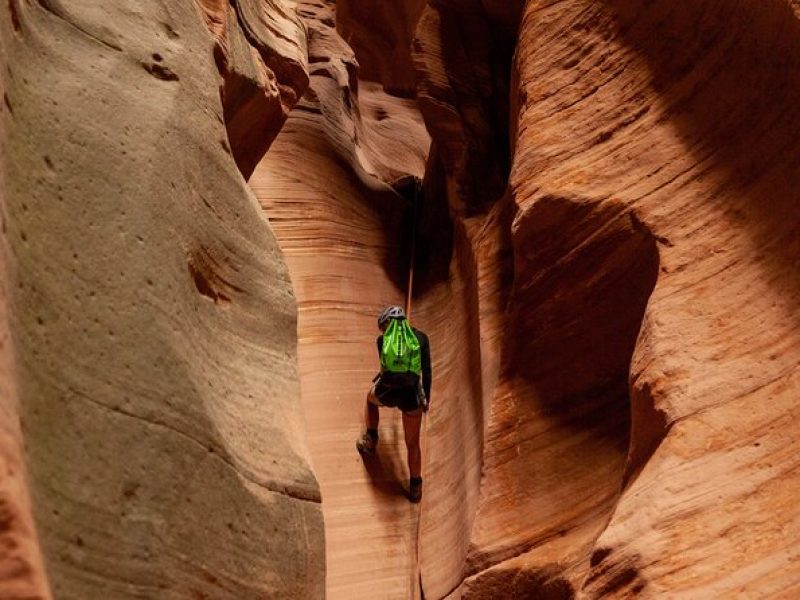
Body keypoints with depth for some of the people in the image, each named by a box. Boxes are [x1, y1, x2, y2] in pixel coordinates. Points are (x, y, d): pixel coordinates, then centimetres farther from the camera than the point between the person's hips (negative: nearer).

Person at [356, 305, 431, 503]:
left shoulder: (383, 340, 4)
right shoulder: (421, 337, 8)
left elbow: (385, 367, 7)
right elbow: (427, 370, 9)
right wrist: (426, 396, 19)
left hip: (387, 391, -1)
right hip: (412, 394, 1)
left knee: (371, 398, 39)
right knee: (412, 443, 20)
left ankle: (370, 439, 32)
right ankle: (415, 487, 27)